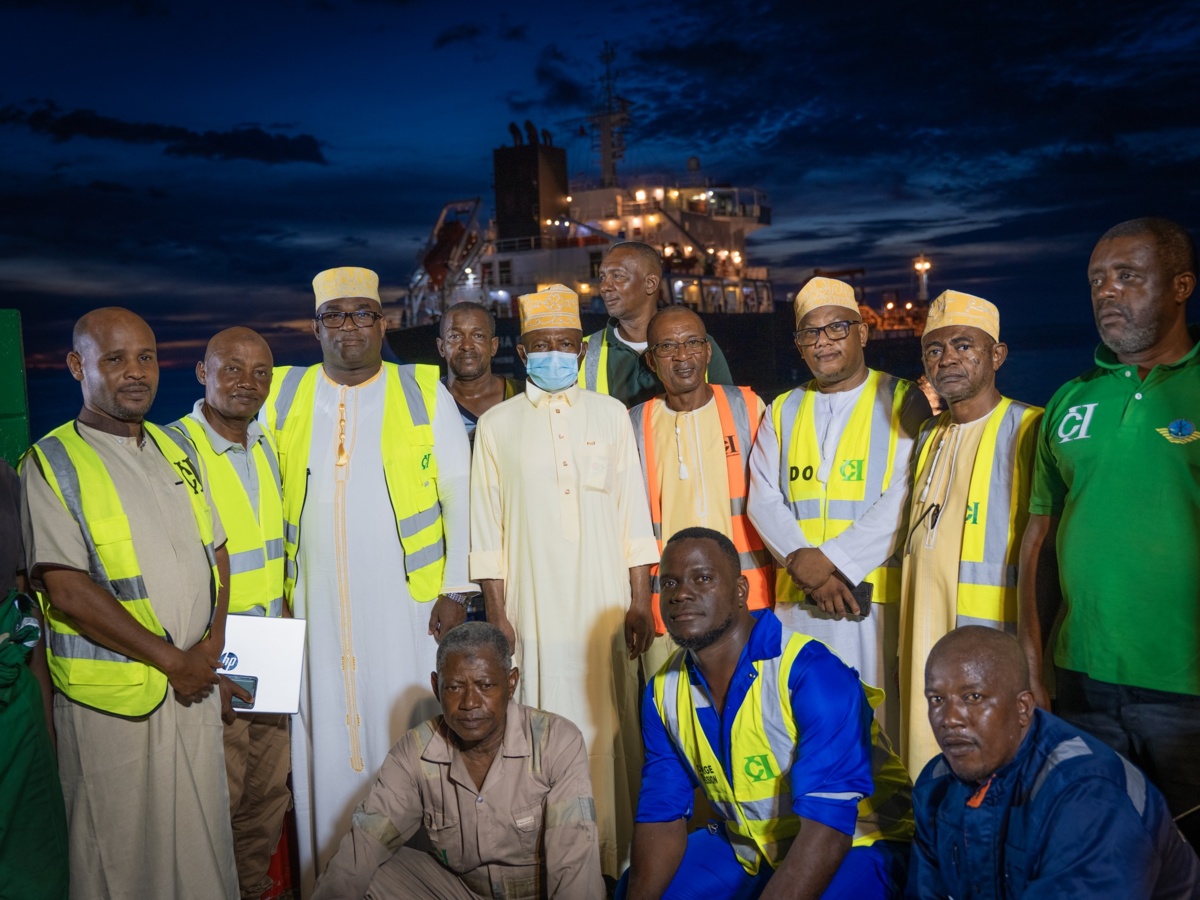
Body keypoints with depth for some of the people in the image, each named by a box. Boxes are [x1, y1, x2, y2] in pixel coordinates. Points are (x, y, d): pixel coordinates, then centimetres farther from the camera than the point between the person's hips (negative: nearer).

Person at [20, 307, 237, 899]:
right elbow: (68, 590, -16)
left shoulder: (174, 452, 11)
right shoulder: (52, 464, -8)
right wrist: (170, 659, -14)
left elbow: (215, 551, 14)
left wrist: (213, 641, -1)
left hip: (195, 682, 5)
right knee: (120, 852, 8)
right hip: (114, 694, -5)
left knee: (203, 840, 14)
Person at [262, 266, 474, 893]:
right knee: (326, 743, 7)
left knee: (407, 735, 4)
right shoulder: (283, 394, 8)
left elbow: (459, 494, 0)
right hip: (317, 605, 2)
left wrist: (455, 590, -5)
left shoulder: (425, 392, 1)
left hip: (407, 603, -2)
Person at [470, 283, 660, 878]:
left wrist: (641, 601, 2)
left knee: (608, 728, 4)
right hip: (533, 609, -1)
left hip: (605, 606, 1)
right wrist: (496, 612, -1)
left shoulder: (610, 414, 8)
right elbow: (487, 528, 4)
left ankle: (613, 853, 19)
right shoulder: (496, 424, 5)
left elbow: (633, 515, 7)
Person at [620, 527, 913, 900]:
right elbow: (663, 816, -3)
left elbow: (827, 829, -32)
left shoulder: (813, 674, -27)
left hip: (855, 843, -5)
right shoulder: (663, 691, -6)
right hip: (745, 848, 6)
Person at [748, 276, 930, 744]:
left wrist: (832, 559, -15)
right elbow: (763, 501, 6)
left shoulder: (903, 402, 2)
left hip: (876, 595, -3)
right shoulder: (782, 412, 15)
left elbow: (904, 497, -9)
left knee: (880, 728, 0)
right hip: (795, 600, 4)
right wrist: (802, 562, -11)